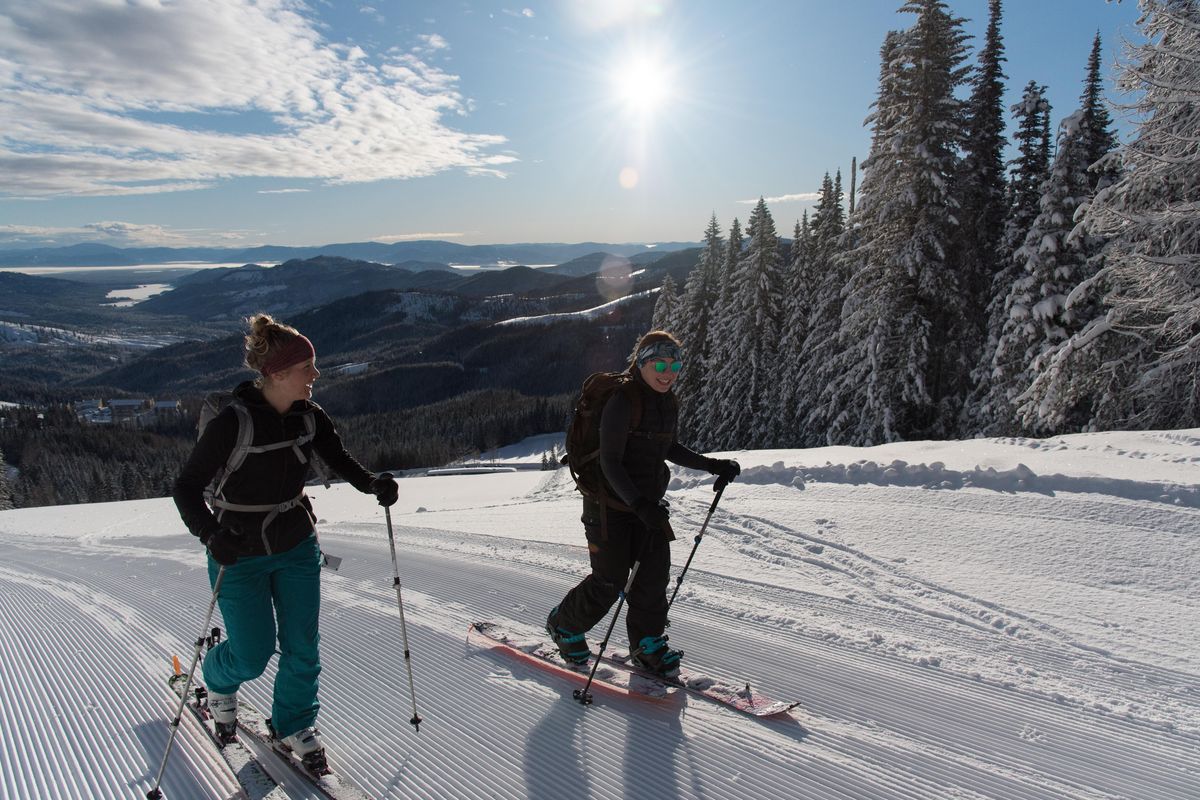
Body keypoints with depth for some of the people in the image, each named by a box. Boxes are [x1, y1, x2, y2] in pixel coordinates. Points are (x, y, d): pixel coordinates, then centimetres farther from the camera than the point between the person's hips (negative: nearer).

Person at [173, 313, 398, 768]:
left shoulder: (309, 416, -9)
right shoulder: (233, 422, -24)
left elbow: (339, 460, 4)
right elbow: (187, 488, -20)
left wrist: (372, 483, -16)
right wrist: (211, 535, -37)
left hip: (297, 548, 4)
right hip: (240, 557, -4)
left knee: (302, 647, 8)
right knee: (253, 655, 4)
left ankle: (295, 723, 33)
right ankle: (218, 679, 41)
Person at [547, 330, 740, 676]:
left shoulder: (668, 403, 4)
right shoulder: (622, 401, -21)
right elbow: (610, 462, -23)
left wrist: (714, 465, 11)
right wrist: (639, 505, -34)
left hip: (648, 502, 7)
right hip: (611, 504, -7)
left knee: (655, 573, 5)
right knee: (610, 581, 0)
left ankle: (647, 645, 24)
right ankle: (564, 624, 26)